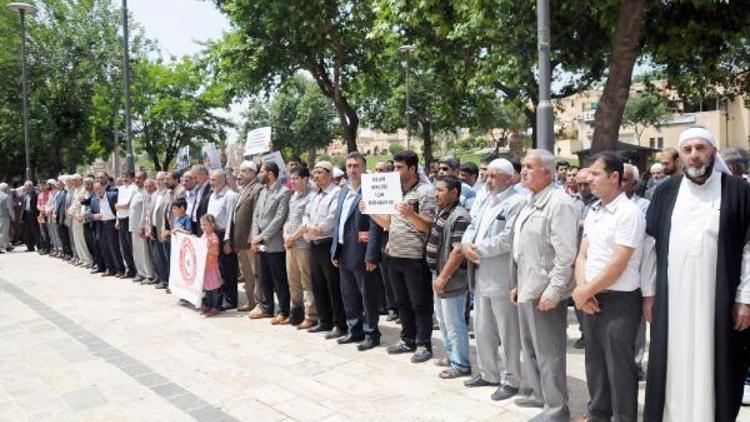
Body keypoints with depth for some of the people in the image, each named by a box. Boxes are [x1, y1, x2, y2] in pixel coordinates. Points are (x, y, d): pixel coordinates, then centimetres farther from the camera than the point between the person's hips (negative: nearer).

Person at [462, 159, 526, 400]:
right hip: (482, 277, 9)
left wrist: (477, 250, -13)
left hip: (502, 279, -9)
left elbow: (507, 239, -22)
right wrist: (466, 244, -7)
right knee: (483, 330, 17)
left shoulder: (517, 202, -12)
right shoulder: (487, 200, 17)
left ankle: (511, 380, 16)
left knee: (507, 332, 4)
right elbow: (473, 226, 15)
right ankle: (489, 373, 32)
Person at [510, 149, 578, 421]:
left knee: (548, 352, 1)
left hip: (545, 292, -9)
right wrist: (517, 284, 18)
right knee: (530, 347, 20)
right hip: (528, 289, 10)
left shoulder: (559, 203, -16)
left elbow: (566, 254, -21)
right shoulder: (532, 202, 14)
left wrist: (553, 291, -21)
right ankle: (539, 394, 36)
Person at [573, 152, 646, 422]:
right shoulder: (593, 212, 10)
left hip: (619, 300, -8)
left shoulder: (629, 212, -15)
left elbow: (617, 265, -19)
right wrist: (582, 289, -8)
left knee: (619, 368, 2)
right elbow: (582, 255, 8)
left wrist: (584, 292, -12)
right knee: (595, 362, 18)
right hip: (590, 299, 8)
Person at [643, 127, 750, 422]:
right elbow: (650, 245, 7)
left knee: (712, 368, 5)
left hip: (718, 299, -2)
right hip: (672, 298, 2)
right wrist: (649, 293, 3)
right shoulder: (665, 193, 6)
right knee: (673, 369, 8)